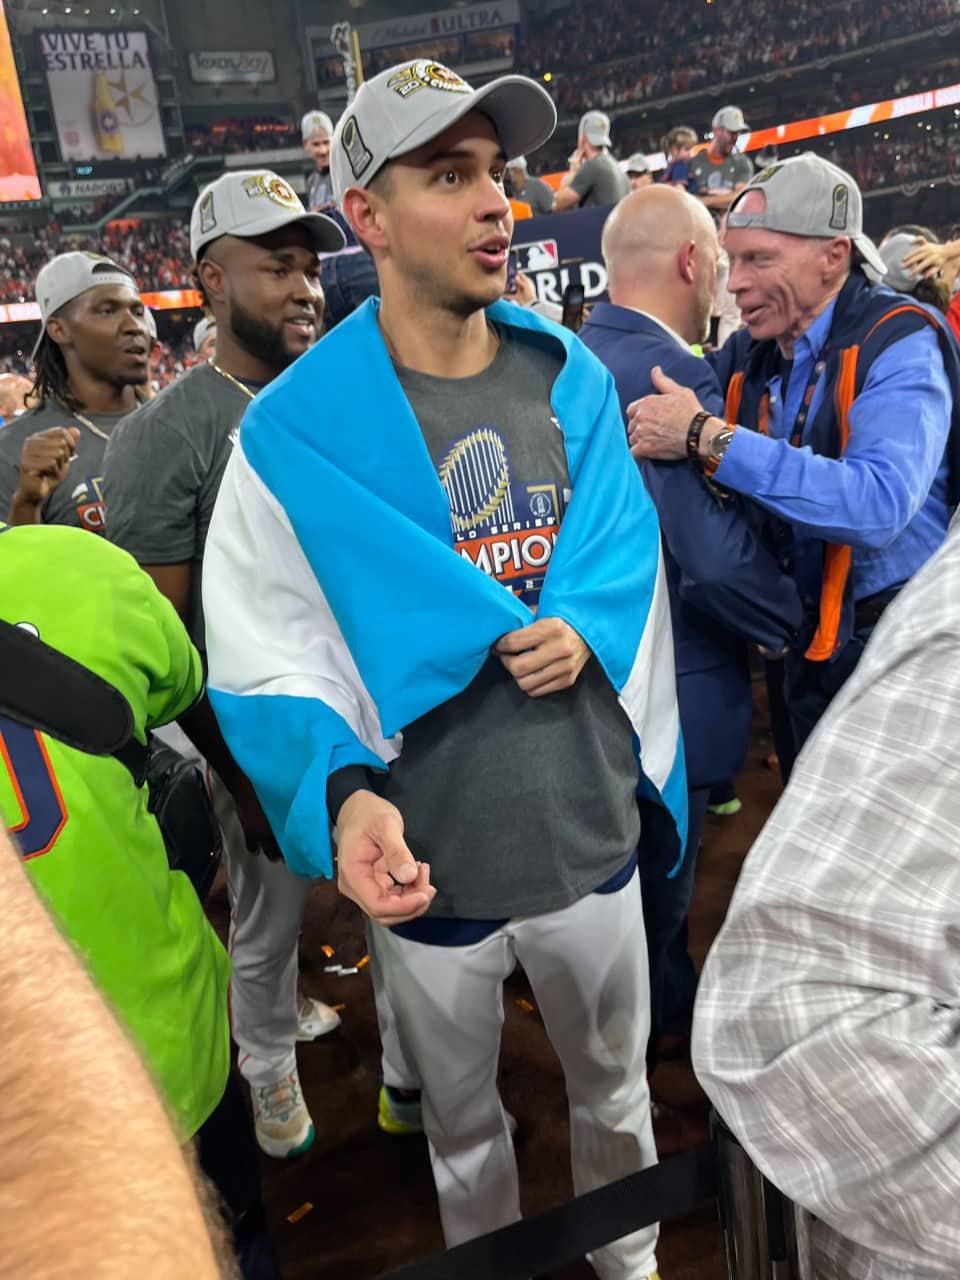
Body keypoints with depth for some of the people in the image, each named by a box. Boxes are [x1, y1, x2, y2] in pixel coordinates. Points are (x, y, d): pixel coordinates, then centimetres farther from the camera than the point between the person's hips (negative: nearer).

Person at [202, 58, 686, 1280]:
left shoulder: (575, 380, -2)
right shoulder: (292, 433, -15)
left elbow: (629, 563, 6)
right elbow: (264, 663, -13)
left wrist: (587, 631, -13)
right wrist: (343, 790, -29)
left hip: (596, 838, 4)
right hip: (429, 869, -3)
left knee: (616, 1091, 28)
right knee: (464, 1127, 24)